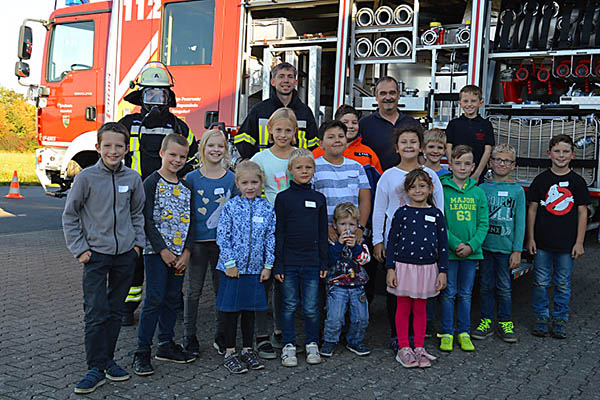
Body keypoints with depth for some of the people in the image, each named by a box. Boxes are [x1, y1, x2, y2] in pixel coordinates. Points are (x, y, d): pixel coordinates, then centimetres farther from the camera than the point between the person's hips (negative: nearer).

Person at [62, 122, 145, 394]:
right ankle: (97, 368, 3)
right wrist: (79, 249, -5)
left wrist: (138, 242, 6)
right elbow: (70, 215, 0)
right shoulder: (86, 177, -7)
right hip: (96, 254, -3)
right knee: (95, 313, -5)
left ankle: (108, 359, 24)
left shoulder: (132, 179, 1)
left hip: (125, 254, 3)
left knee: (115, 311, 12)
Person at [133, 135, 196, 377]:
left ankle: (166, 344, 23)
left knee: (173, 299, 11)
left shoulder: (186, 187, 10)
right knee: (154, 299, -6)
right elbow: (148, 221, -11)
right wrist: (163, 250, -14)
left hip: (179, 252, 6)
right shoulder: (152, 183, -6)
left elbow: (191, 221, 8)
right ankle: (142, 352, 2)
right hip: (156, 251, -5)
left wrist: (186, 252, -3)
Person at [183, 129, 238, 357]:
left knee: (223, 289, 8)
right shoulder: (192, 179, -1)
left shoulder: (232, 179, 3)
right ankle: (189, 337, 19)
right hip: (198, 242, -1)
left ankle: (221, 336, 22)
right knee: (193, 291, 6)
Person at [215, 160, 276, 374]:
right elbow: (222, 237, -7)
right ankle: (230, 353, 16)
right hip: (232, 268, -3)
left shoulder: (267, 208, 2)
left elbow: (270, 238, 5)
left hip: (255, 267, 3)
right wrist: (230, 263, -12)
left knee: (250, 309, 13)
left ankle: (247, 349, 26)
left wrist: (268, 265, 1)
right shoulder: (230, 207, -6)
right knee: (230, 309, 4)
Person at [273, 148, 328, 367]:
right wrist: (277, 264, -5)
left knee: (311, 308, 5)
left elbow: (323, 233, 10)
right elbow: (278, 233, -2)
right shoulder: (283, 198, -1)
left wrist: (323, 263, 6)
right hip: (288, 262, -2)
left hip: (311, 262, 2)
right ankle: (288, 346, 20)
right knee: (289, 306, 7)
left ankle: (312, 344, 23)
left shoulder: (319, 198, 7)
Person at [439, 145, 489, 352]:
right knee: (448, 293, 4)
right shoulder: (442, 190, -4)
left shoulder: (478, 192, 6)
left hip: (471, 251, 3)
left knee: (465, 294, 12)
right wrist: (455, 244, -16)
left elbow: (483, 224, 4)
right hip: (448, 250, -3)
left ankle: (464, 333, 23)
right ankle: (446, 333, 15)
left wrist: (471, 245, -10)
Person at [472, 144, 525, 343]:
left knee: (504, 287, 7)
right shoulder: (482, 188, 3)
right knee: (486, 285, 9)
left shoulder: (517, 190, 0)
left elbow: (520, 222, 0)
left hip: (506, 247, -1)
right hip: (484, 245, 1)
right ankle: (486, 321, 21)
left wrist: (517, 250, -4)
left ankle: (505, 323, 20)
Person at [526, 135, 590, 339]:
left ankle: (559, 320, 21)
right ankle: (541, 318, 20)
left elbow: (582, 213, 3)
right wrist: (530, 238, 0)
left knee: (563, 285, 9)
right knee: (541, 283, 6)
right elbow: (532, 209, 3)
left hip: (567, 244, 0)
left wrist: (579, 242, -1)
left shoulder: (577, 182, 1)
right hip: (542, 243, 0)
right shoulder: (541, 180, 0)